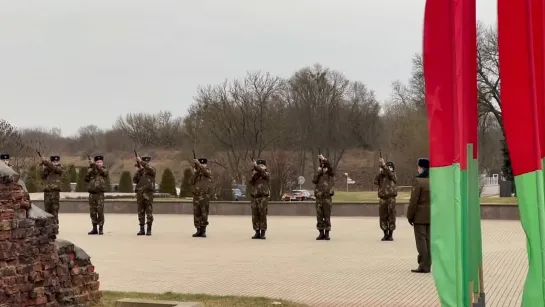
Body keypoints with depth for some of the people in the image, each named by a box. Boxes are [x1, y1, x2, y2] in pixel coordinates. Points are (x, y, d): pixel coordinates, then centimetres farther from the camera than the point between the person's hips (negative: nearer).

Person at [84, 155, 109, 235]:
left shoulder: (104, 170, 5)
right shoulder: (92, 171, 15)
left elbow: (103, 171, -19)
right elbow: (86, 179, 9)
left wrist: (94, 165, -26)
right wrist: (90, 168, -2)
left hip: (100, 194, -4)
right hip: (91, 194, 4)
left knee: (100, 211, -6)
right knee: (92, 212, 6)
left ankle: (101, 228, -1)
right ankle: (94, 229, 13)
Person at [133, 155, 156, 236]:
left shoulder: (151, 171, 3)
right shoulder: (139, 172, 17)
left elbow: (149, 167, -21)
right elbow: (134, 180, 5)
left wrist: (141, 161, -19)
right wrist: (139, 170, -3)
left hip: (148, 194, -5)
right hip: (140, 194, 5)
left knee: (149, 212, -5)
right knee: (141, 212, 6)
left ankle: (149, 230, -1)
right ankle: (142, 229, 11)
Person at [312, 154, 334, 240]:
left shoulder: (330, 175, 4)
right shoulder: (319, 176, 15)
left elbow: (330, 167, -14)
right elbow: (314, 181, -3)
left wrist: (323, 159, -16)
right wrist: (318, 172, -4)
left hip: (327, 198, -4)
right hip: (319, 198, 4)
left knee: (327, 217, -2)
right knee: (319, 217, 4)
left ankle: (327, 233, 3)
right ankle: (321, 233, 11)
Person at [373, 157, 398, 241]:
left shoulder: (393, 176, 4)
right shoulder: (381, 176, 14)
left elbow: (389, 173, -18)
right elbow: (376, 182, -3)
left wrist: (383, 165, -27)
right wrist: (379, 172, -9)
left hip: (391, 199, -3)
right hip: (382, 199, 3)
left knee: (391, 217, -1)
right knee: (382, 217, 4)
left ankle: (391, 234, 7)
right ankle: (385, 234, 14)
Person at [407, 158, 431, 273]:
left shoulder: (418, 180, -14)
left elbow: (414, 200, -15)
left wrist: (410, 216, -7)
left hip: (420, 216, -6)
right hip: (432, 216, 6)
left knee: (421, 240, -2)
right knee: (428, 240, 10)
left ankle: (423, 266, -3)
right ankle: (427, 265, 14)